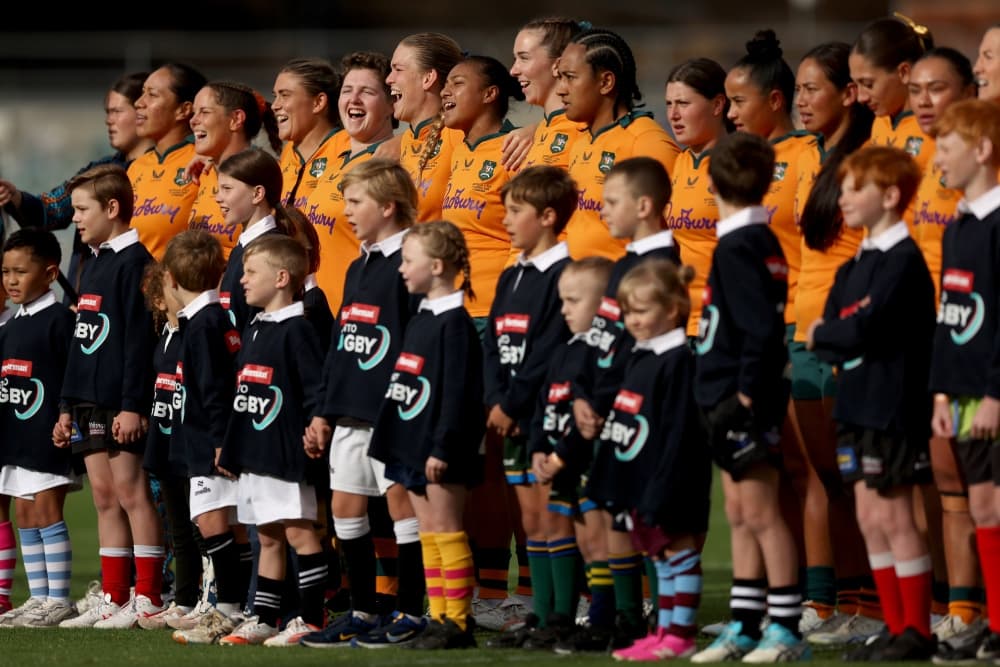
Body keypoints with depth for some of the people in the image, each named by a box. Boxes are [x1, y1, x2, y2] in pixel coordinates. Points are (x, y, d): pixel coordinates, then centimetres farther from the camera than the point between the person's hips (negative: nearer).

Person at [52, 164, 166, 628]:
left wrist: (132, 405, -20)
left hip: (121, 406, -9)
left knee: (130, 492, -8)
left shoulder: (134, 262, -10)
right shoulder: (95, 264, 18)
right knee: (104, 496, 9)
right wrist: (68, 406, 21)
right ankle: (113, 601, 11)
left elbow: (139, 338, -16)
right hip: (90, 403, 9)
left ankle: (147, 601, -6)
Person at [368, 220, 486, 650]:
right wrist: (390, 438, 18)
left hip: (442, 451, -9)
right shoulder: (421, 319, 15)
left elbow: (457, 391, -19)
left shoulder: (454, 323, -14)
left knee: (445, 530, -6)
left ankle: (458, 622, -3)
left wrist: (442, 448, -21)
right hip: (413, 444, 9)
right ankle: (439, 619, 13)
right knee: (428, 533, 10)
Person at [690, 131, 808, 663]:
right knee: (740, 516, 13)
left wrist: (747, 391, -21)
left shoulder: (740, 248, -16)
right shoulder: (759, 241, 12)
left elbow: (762, 327, -24)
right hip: (730, 401, 10)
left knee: (759, 513, -6)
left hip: (744, 401, -10)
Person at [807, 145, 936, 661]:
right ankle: (896, 628, 13)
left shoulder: (903, 260, -12)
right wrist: (833, 341, -8)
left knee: (893, 518, -6)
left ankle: (917, 631, 0)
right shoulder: (852, 268, 16)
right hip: (856, 404, 9)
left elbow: (866, 329, -20)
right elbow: (827, 331, 13)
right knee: (870, 521, 8)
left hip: (894, 405, -9)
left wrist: (822, 336, -4)